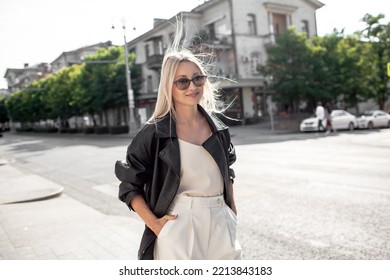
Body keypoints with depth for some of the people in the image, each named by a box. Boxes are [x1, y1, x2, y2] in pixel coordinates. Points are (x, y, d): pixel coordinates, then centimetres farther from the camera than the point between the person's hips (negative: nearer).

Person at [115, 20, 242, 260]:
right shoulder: (155, 133, -9)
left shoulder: (217, 126, 4)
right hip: (178, 228, -4)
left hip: (220, 225, 5)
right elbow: (129, 186, -3)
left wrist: (233, 213, 14)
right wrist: (153, 223, -11)